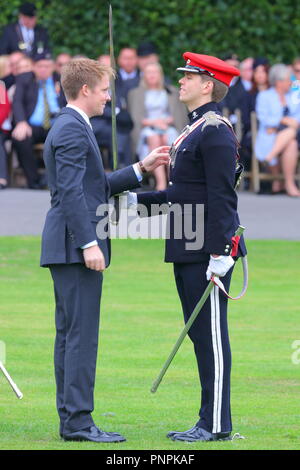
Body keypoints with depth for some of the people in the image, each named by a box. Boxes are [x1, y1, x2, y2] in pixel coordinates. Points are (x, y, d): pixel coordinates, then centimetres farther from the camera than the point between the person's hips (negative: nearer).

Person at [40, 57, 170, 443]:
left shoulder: (70, 127, 20)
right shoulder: (72, 129, -13)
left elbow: (98, 186, 24)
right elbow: (71, 191, -21)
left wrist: (142, 168, 21)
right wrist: (89, 243, -23)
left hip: (68, 248, 11)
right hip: (75, 246, -11)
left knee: (69, 335, 10)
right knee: (82, 335, -10)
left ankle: (70, 420, 13)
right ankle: (79, 422, -11)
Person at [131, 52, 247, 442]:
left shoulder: (216, 131, -14)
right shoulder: (197, 130, 18)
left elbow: (222, 197, -19)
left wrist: (220, 252, -22)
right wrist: (136, 201, 17)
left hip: (207, 253, -10)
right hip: (188, 251, 10)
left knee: (210, 334, -6)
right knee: (199, 333, 11)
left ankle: (216, 425, -3)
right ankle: (210, 421, 16)